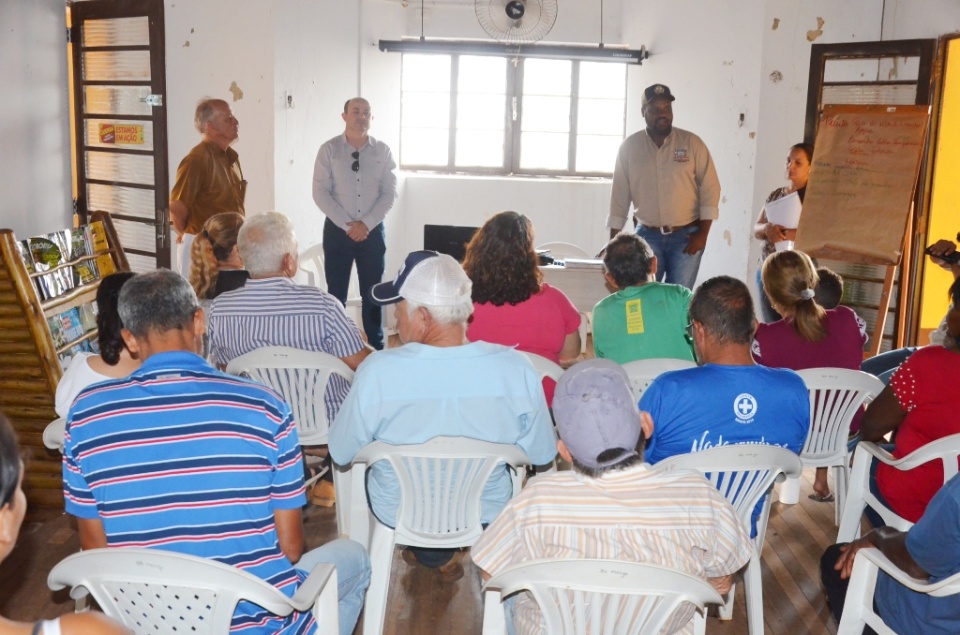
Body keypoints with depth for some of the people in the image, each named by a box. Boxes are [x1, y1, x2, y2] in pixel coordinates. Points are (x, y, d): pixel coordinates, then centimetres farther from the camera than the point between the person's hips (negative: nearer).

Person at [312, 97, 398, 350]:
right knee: (336, 293, 4)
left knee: (372, 293, 8)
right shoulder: (329, 150, -3)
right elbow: (320, 192, -7)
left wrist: (366, 224, -11)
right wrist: (347, 225, -14)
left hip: (373, 231, 1)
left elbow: (390, 193, -1)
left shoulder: (382, 151, 2)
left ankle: (376, 346, 19)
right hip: (337, 230, -1)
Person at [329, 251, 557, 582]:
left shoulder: (377, 371, -29)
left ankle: (435, 556, 38)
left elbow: (340, 454, -12)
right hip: (486, 512, 1)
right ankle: (443, 555, 44)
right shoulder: (516, 369, -24)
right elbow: (542, 455, -9)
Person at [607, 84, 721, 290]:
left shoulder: (692, 143, -2)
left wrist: (703, 233, -8)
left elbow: (710, 188, -2)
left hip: (686, 235, -1)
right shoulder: (629, 147, 1)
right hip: (647, 235, 1)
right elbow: (620, 196, 4)